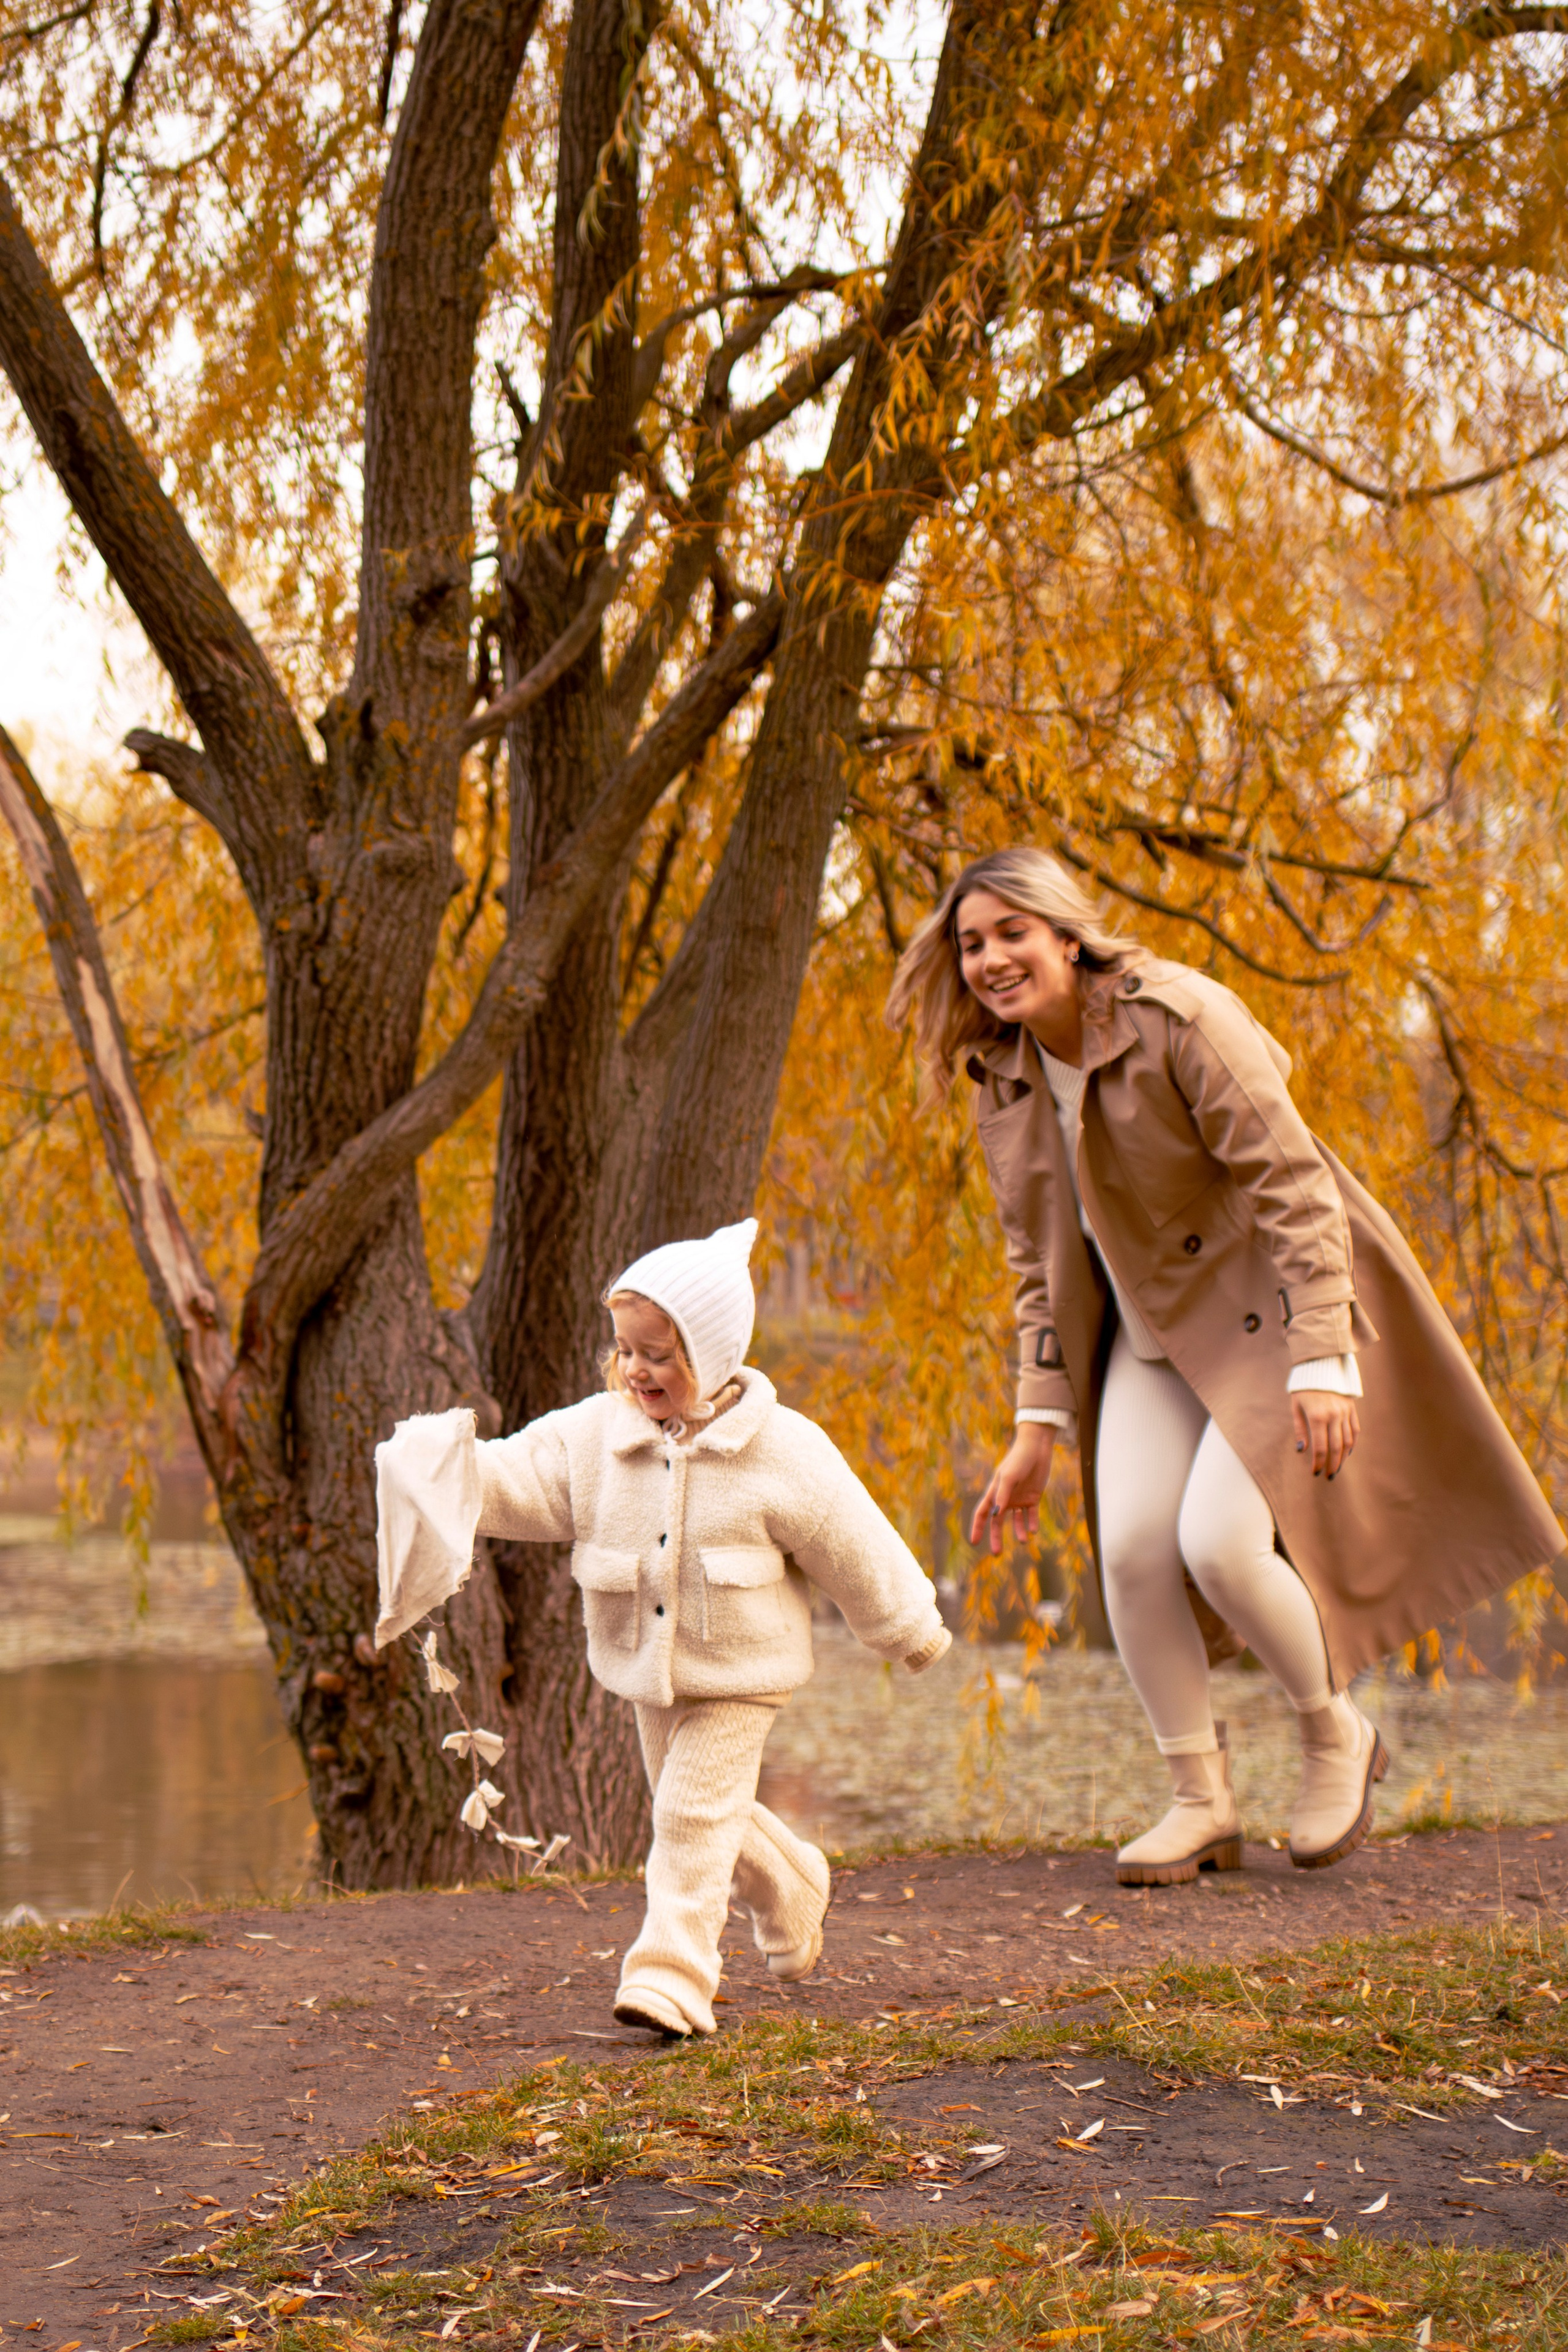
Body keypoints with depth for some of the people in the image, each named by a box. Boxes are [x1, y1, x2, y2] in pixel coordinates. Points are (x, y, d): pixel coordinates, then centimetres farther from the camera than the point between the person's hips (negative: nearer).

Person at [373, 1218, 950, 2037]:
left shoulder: (783, 1451, -14)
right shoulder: (594, 1436, -6)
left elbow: (853, 1549, -5)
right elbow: (510, 1483, -12)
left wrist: (912, 1632, 5)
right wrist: (446, 1464, -32)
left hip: (738, 1673, -5)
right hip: (647, 1672, 5)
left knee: (695, 1817, -13)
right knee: (699, 1813, 19)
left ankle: (673, 1975, -9)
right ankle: (792, 1891, 45)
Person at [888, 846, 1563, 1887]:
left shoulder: (1180, 1020, -21)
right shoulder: (1004, 1082, 1)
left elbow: (1294, 1184, -24)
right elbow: (1043, 1265, 8)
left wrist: (1320, 1362, -30)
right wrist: (1040, 1426, 2)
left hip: (1270, 1302, -6)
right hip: (1155, 1325, 6)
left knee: (1218, 1541, -19)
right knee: (1131, 1546, -10)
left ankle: (1337, 1735, 10)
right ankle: (1203, 1802, 6)